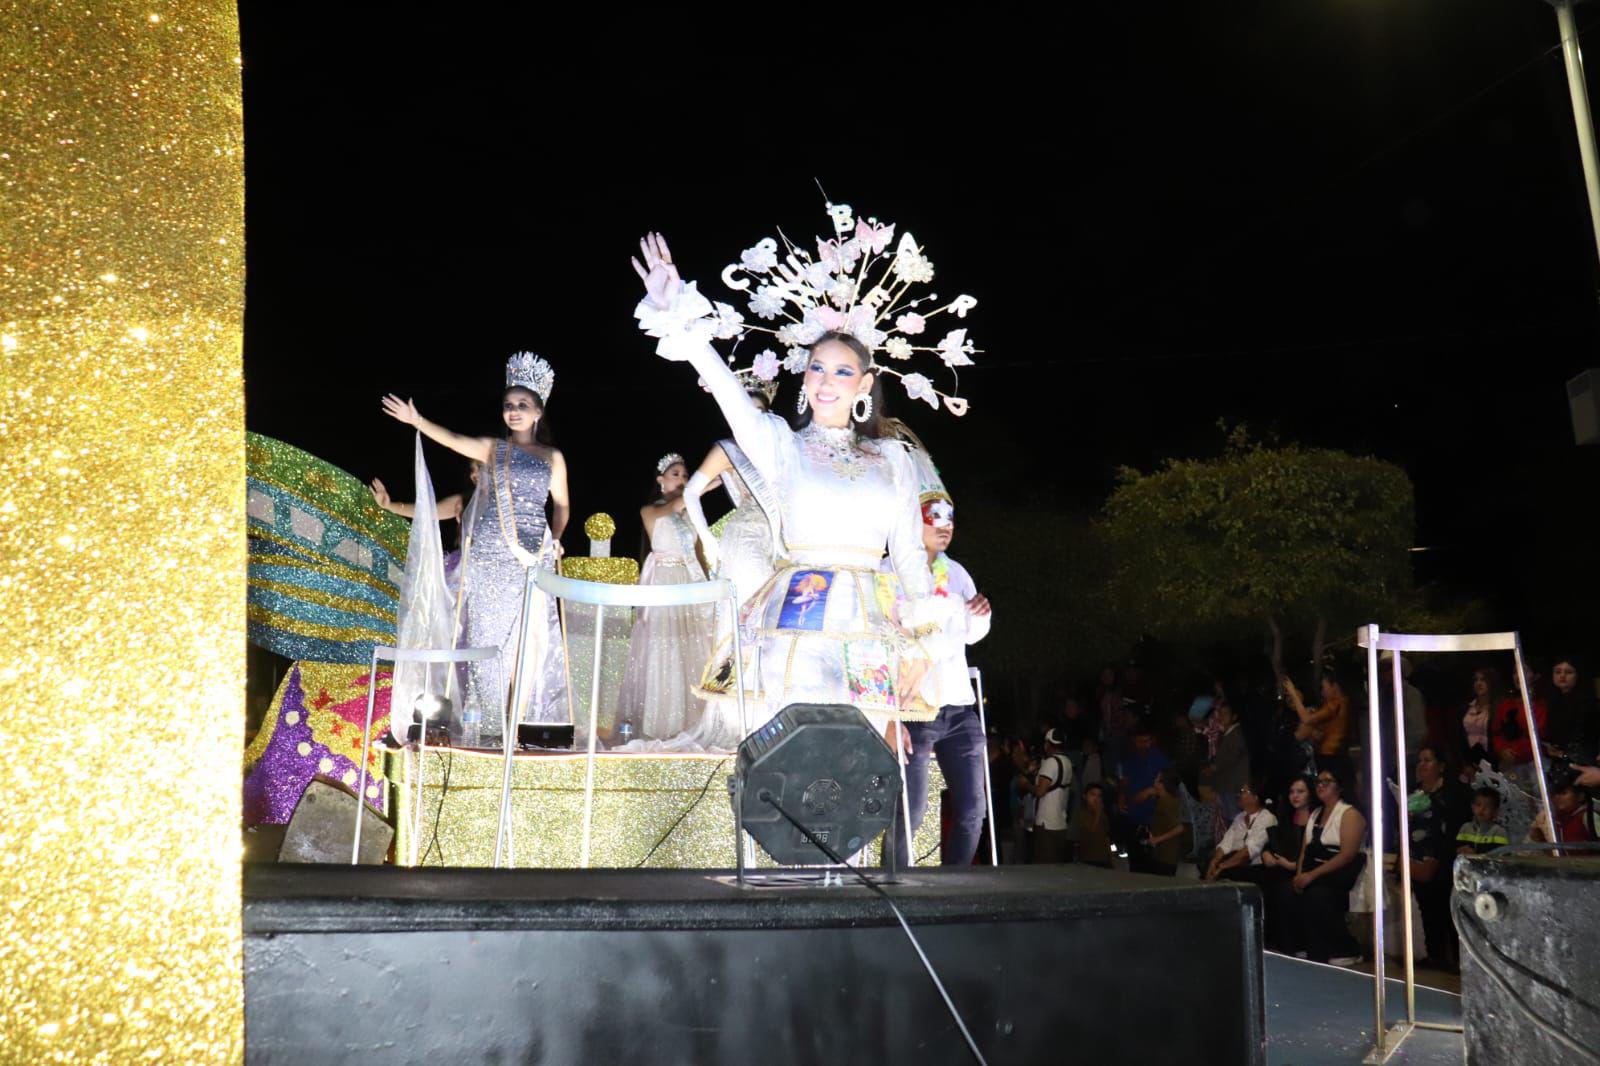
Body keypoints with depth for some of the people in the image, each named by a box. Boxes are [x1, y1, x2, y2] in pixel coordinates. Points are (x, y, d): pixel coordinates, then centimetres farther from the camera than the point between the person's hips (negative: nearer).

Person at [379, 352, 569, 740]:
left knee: (530, 635, -5)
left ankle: (522, 719, 2)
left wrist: (555, 538, 3)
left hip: (534, 557, 0)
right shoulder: (492, 449, 7)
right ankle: (490, 722, 4)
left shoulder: (553, 457, 11)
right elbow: (454, 441, -11)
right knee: (488, 633, -1)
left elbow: (561, 504, 16)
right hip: (489, 554, 0)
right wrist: (416, 420, -25)